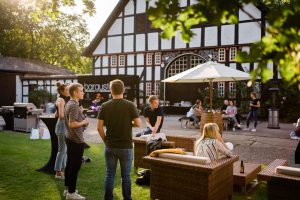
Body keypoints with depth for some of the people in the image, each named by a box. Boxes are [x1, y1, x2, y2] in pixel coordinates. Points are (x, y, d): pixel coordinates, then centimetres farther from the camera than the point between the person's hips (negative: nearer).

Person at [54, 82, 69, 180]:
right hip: (62, 125, -10)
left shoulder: (63, 100, 15)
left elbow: (57, 114, 19)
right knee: (62, 150, -4)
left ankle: (62, 169, 24)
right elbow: (61, 115, -22)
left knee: (65, 149, 15)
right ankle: (58, 172, 4)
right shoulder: (61, 100, -13)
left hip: (64, 125, 10)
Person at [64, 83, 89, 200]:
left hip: (70, 138, 10)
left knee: (70, 164, 17)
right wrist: (84, 122, -12)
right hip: (76, 140, -10)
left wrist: (82, 121, 12)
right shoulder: (74, 106, -20)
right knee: (75, 166, -2)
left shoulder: (69, 104, 11)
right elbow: (72, 124, -26)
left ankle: (67, 188, 27)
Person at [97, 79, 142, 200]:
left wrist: (105, 140, 9)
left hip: (110, 146, 2)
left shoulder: (105, 106, -3)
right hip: (126, 146, -1)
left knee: (109, 175, 12)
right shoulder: (130, 105, -9)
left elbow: (99, 127, -4)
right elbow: (138, 124, -10)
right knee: (125, 176, 10)